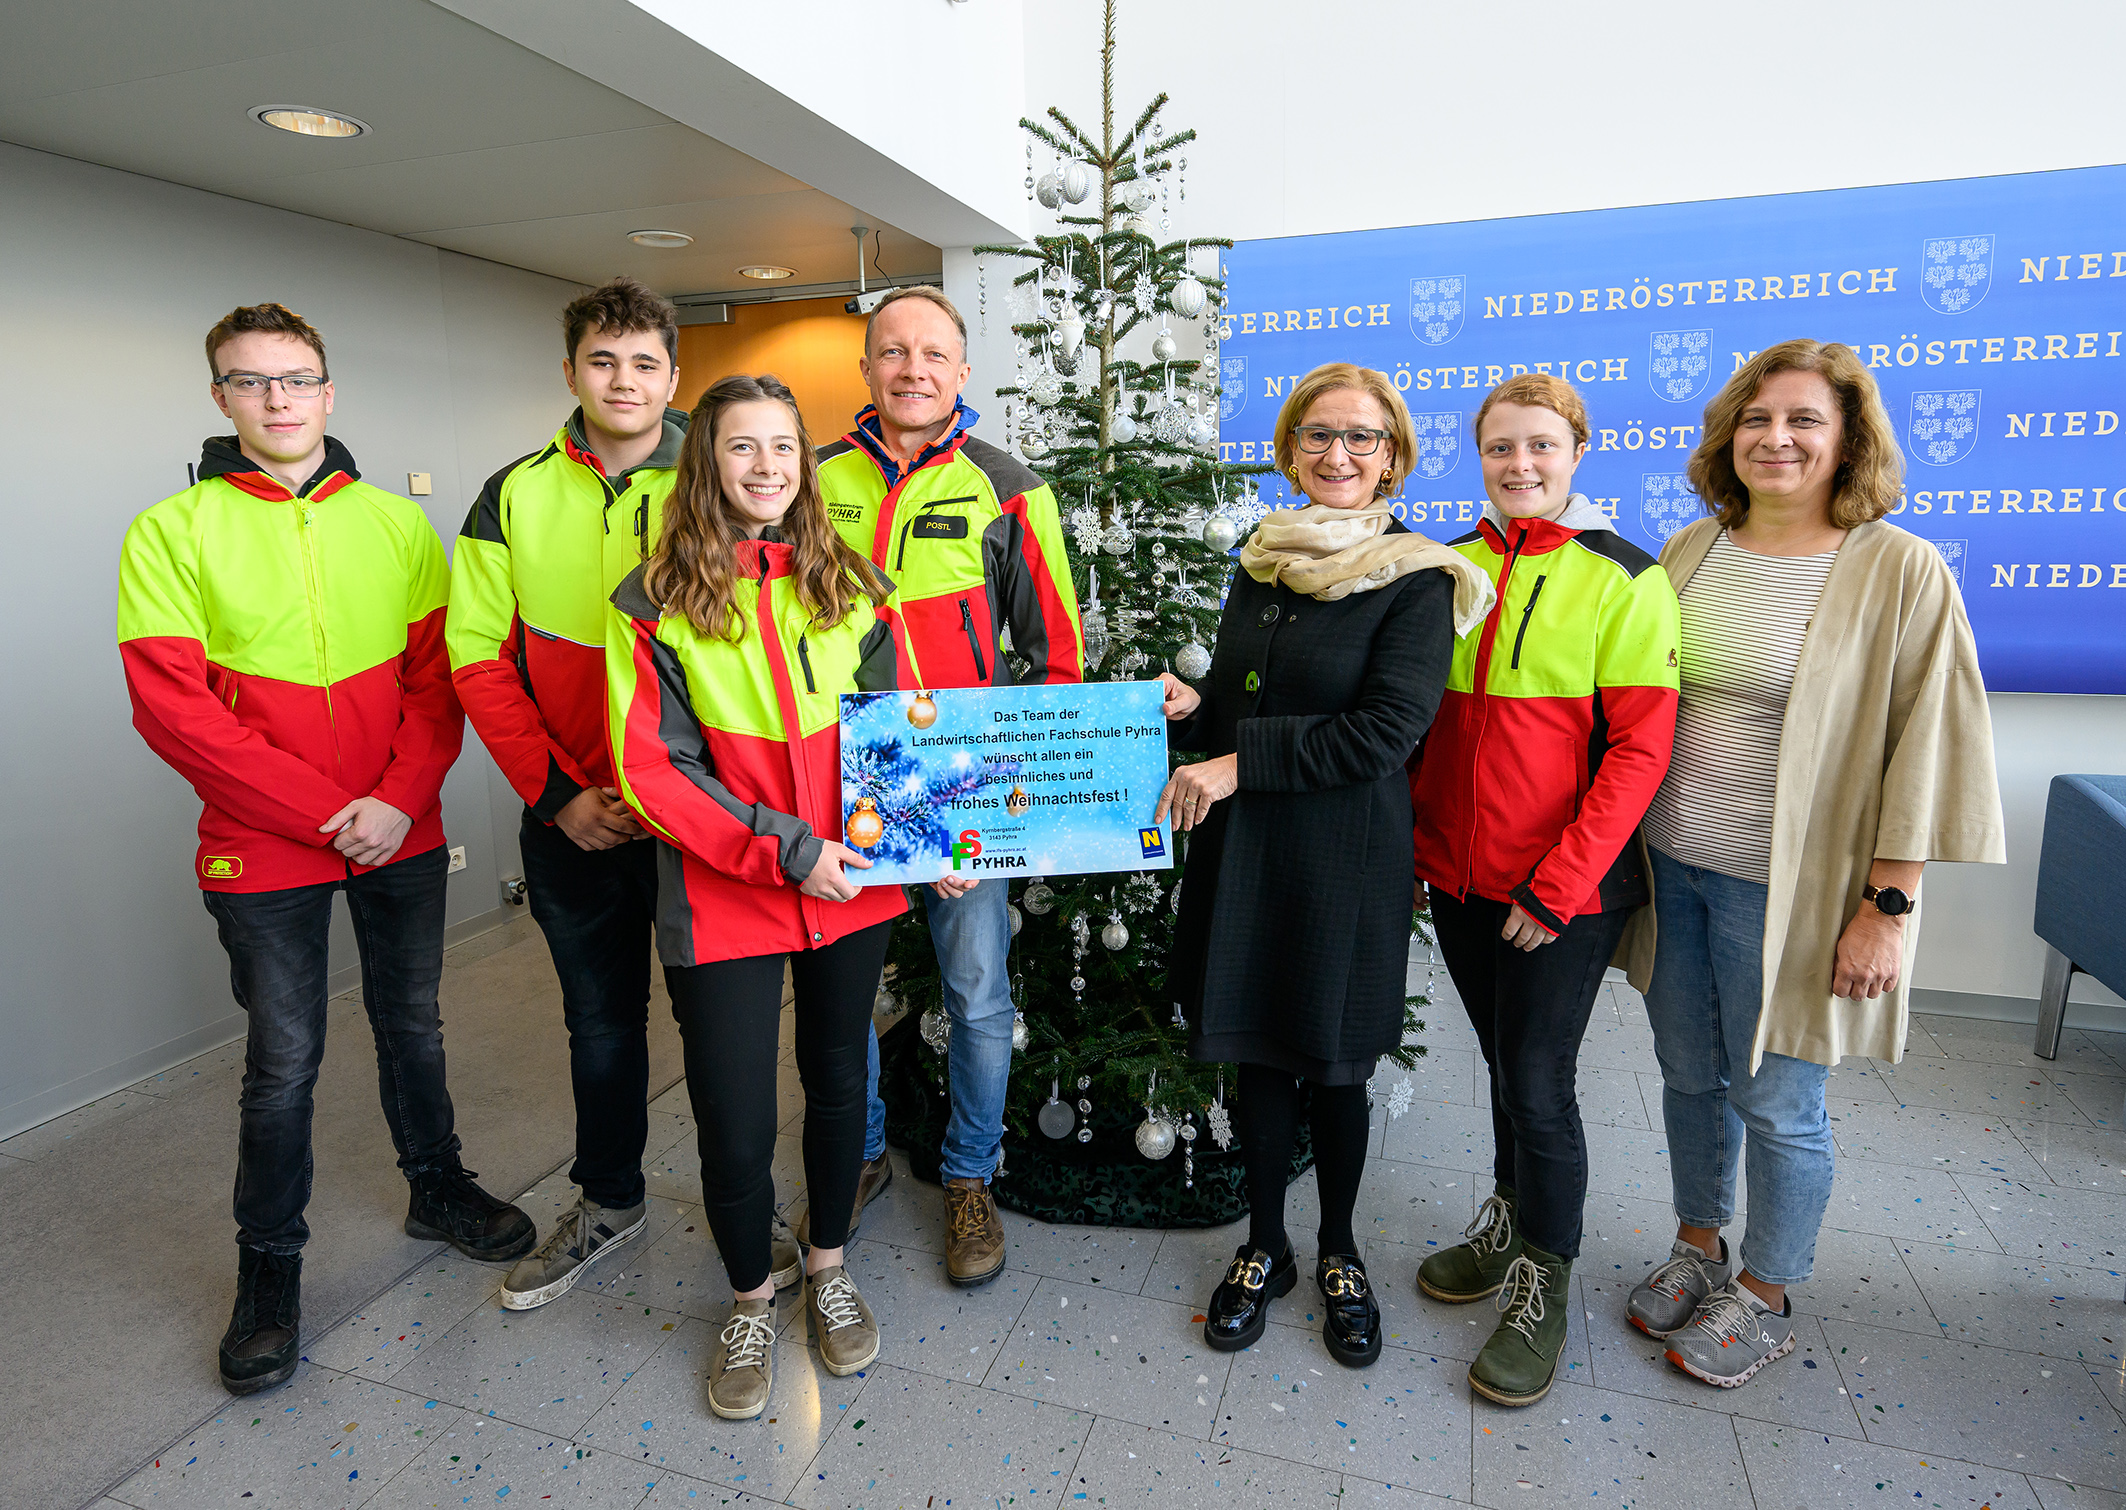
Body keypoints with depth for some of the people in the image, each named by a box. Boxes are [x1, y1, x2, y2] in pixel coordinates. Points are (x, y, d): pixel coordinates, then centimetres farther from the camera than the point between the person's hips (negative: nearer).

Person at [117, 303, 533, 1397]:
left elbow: (437, 677, 0)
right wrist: (321, 810, -16)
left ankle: (437, 1186, 38)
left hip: (402, 832, 3)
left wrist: (398, 797, -14)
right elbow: (172, 708, -11)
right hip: (262, 851, -2)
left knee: (412, 1022, 17)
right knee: (283, 1060, 7)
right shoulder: (173, 533, -5)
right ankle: (269, 1261, 28)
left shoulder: (395, 524, 3)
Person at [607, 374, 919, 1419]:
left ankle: (828, 1265, 44)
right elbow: (650, 770, -11)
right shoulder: (656, 601, -6)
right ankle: (750, 1300, 34)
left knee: (838, 1080, 18)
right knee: (735, 1127, 4)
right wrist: (785, 849, -18)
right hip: (723, 901, -3)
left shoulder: (849, 584, 3)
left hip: (853, 886, 3)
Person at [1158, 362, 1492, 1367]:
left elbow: (1386, 729, -18)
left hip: (1342, 856, -4)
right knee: (1256, 1051, 13)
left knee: (1333, 1063, 10)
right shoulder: (1260, 564, 10)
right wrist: (1190, 709, -4)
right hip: (1240, 849, 5)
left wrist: (1239, 764, -20)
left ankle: (1340, 1253, 34)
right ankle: (1265, 1246, 34)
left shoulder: (1416, 581, -8)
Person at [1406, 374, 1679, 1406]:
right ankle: (1510, 1221, 40)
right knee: (1504, 1062, 19)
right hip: (1457, 880, 4)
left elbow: (1640, 749, -12)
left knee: (1538, 1082, 2)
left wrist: (1558, 886, -16)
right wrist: (1412, 842, 6)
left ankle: (1544, 1279, 24)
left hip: (1565, 893, -4)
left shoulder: (1624, 581, -8)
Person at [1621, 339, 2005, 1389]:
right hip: (1671, 868, 5)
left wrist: (1887, 906, -12)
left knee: (1778, 1105, 8)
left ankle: (1764, 1299, 30)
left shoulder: (1898, 572, -10)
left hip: (1786, 888, -5)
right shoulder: (1692, 551, 5)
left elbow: (1927, 749, -10)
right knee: (1688, 1074, 17)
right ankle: (1698, 1251, 39)